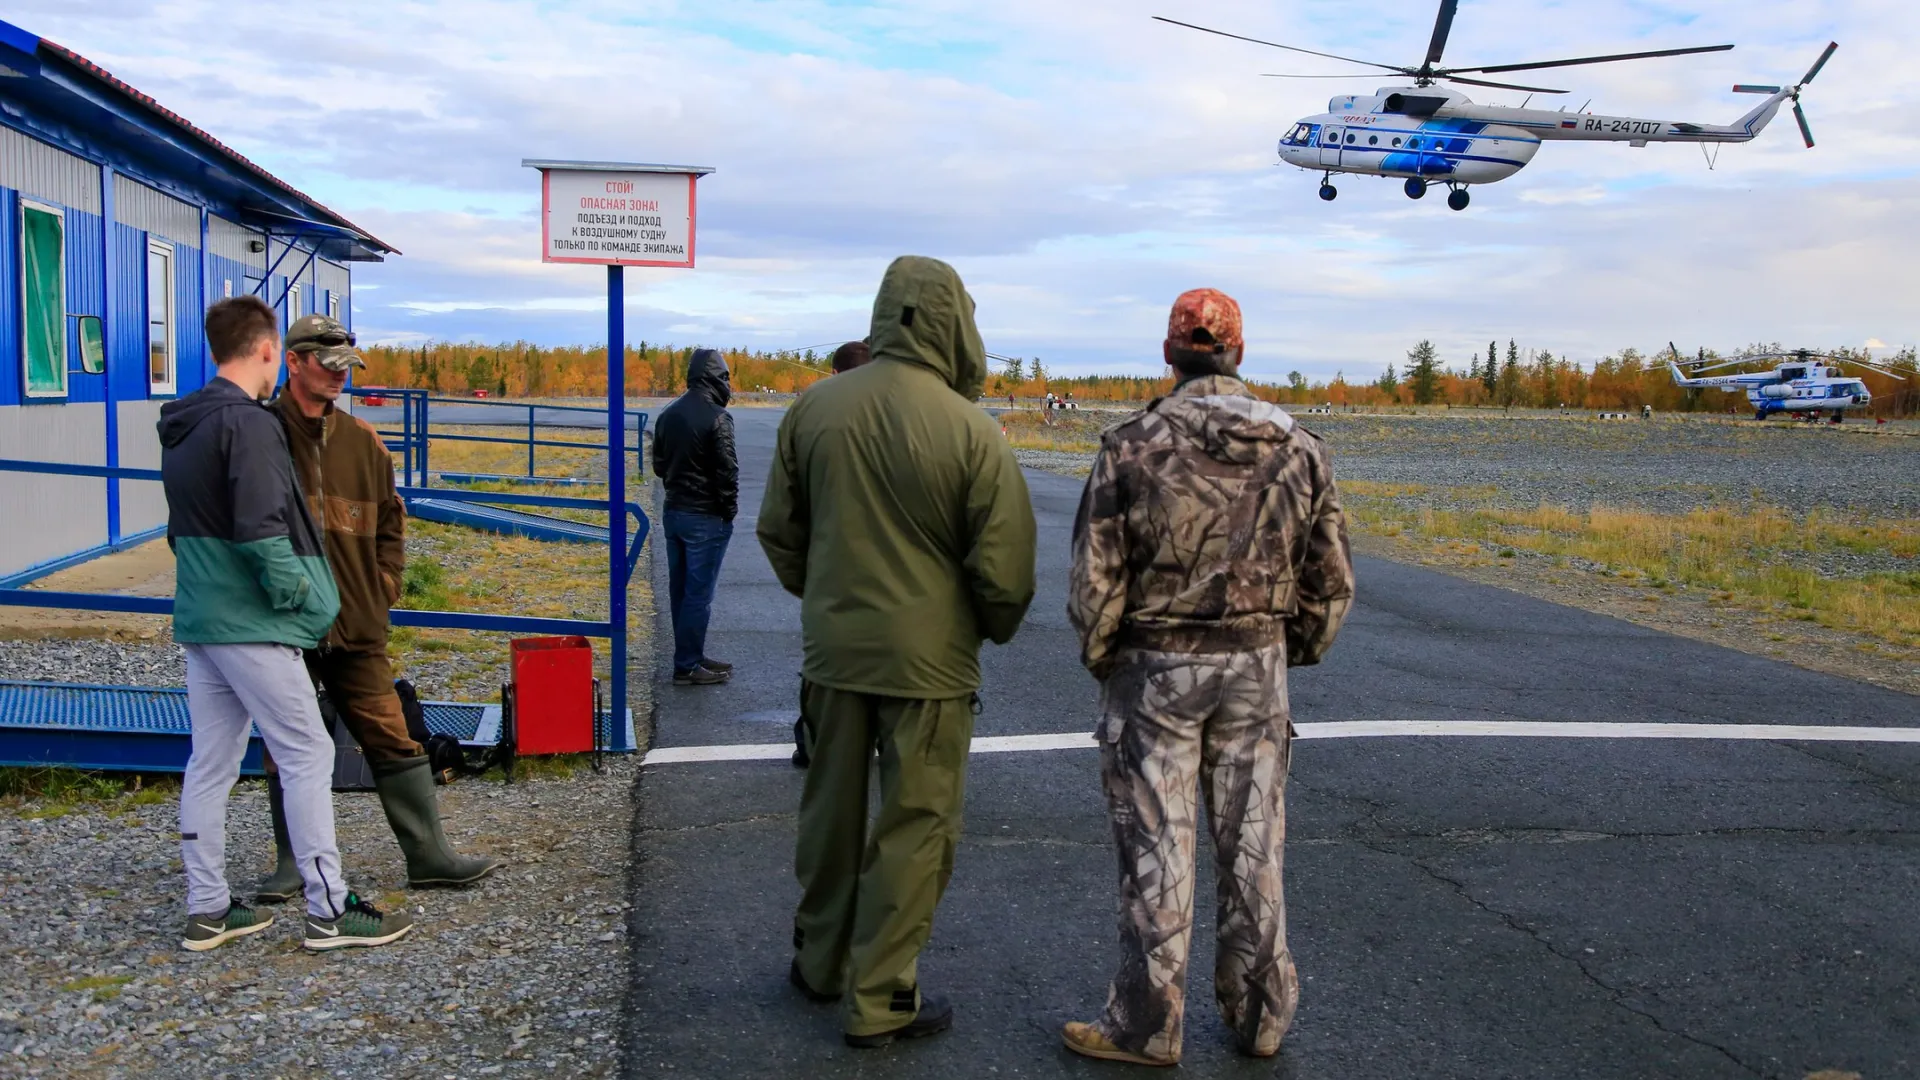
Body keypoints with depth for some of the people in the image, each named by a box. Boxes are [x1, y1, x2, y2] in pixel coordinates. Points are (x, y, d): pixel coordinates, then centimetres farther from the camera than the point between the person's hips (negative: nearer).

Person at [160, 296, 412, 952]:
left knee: (210, 763, 12)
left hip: (199, 620, 9)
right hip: (252, 626, -9)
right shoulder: (249, 424, -16)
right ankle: (330, 911, 1)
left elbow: (185, 526, 17)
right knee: (307, 755, -3)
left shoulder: (180, 427, 13)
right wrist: (294, 591, -12)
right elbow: (262, 529, -24)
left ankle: (207, 910, 20)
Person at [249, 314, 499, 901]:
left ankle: (429, 853, 12)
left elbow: (390, 521, 19)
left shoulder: (361, 440, 10)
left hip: (357, 628, 3)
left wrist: (383, 585, 9)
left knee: (393, 742, 5)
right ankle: (292, 863, 22)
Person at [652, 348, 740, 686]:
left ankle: (691, 656, 25)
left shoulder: (668, 415, 8)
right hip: (706, 518, -8)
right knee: (698, 593, -2)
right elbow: (727, 470, -17)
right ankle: (687, 666, 2)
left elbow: (659, 464, 14)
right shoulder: (716, 417, -17)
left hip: (674, 513, 8)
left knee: (680, 590, 14)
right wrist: (729, 508, -4)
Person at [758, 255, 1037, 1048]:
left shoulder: (814, 407, -3)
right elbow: (1003, 568, -12)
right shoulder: (972, 432, -17)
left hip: (833, 650, 5)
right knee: (913, 826, 8)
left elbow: (778, 529, 7)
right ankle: (880, 1001, 16)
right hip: (927, 657, -4)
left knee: (831, 810, 20)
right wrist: (996, 628, 8)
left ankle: (821, 961, 36)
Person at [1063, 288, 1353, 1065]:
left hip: (1155, 669, -3)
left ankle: (1146, 1027, 15)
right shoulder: (1299, 449, 0)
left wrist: (1097, 655, 6)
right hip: (1256, 667, 3)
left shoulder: (1133, 446, -11)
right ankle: (1260, 1016, 25)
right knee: (1253, 847, 13)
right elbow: (1331, 581, 3)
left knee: (1157, 851, 4)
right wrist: (1296, 652, 18)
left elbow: (1094, 577, -11)